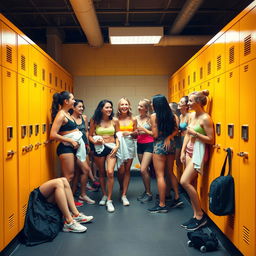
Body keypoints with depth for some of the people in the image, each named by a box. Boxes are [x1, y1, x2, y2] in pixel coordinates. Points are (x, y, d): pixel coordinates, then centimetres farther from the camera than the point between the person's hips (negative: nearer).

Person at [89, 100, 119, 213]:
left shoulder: (114, 121, 4)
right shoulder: (95, 121, 1)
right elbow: (90, 135, 5)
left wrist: (117, 146, -5)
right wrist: (95, 141, -15)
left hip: (111, 148, -1)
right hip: (99, 148, 1)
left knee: (110, 172, -15)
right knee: (101, 173, 12)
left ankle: (109, 200, -5)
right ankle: (104, 195, 32)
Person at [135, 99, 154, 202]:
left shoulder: (151, 118, -8)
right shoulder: (136, 118, 7)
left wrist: (143, 129, -14)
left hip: (149, 145, -5)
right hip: (140, 144, 6)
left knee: (143, 169, -11)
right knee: (144, 170, 12)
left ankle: (149, 193, 4)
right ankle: (146, 191, 26)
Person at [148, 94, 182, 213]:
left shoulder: (154, 116, -11)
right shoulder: (171, 115, 5)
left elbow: (155, 135, -12)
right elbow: (176, 130, 3)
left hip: (159, 145, -6)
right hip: (171, 144, 6)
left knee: (160, 175, -1)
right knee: (171, 172, 21)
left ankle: (162, 205, 4)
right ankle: (177, 197, 25)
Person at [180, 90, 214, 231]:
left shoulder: (205, 118, -15)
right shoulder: (191, 115, 9)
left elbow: (211, 140, -15)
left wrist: (195, 133, -20)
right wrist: (183, 152, 11)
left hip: (199, 152, -8)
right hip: (189, 150, 8)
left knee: (185, 181, -14)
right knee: (190, 184, 8)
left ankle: (200, 215, -1)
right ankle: (196, 215, 18)